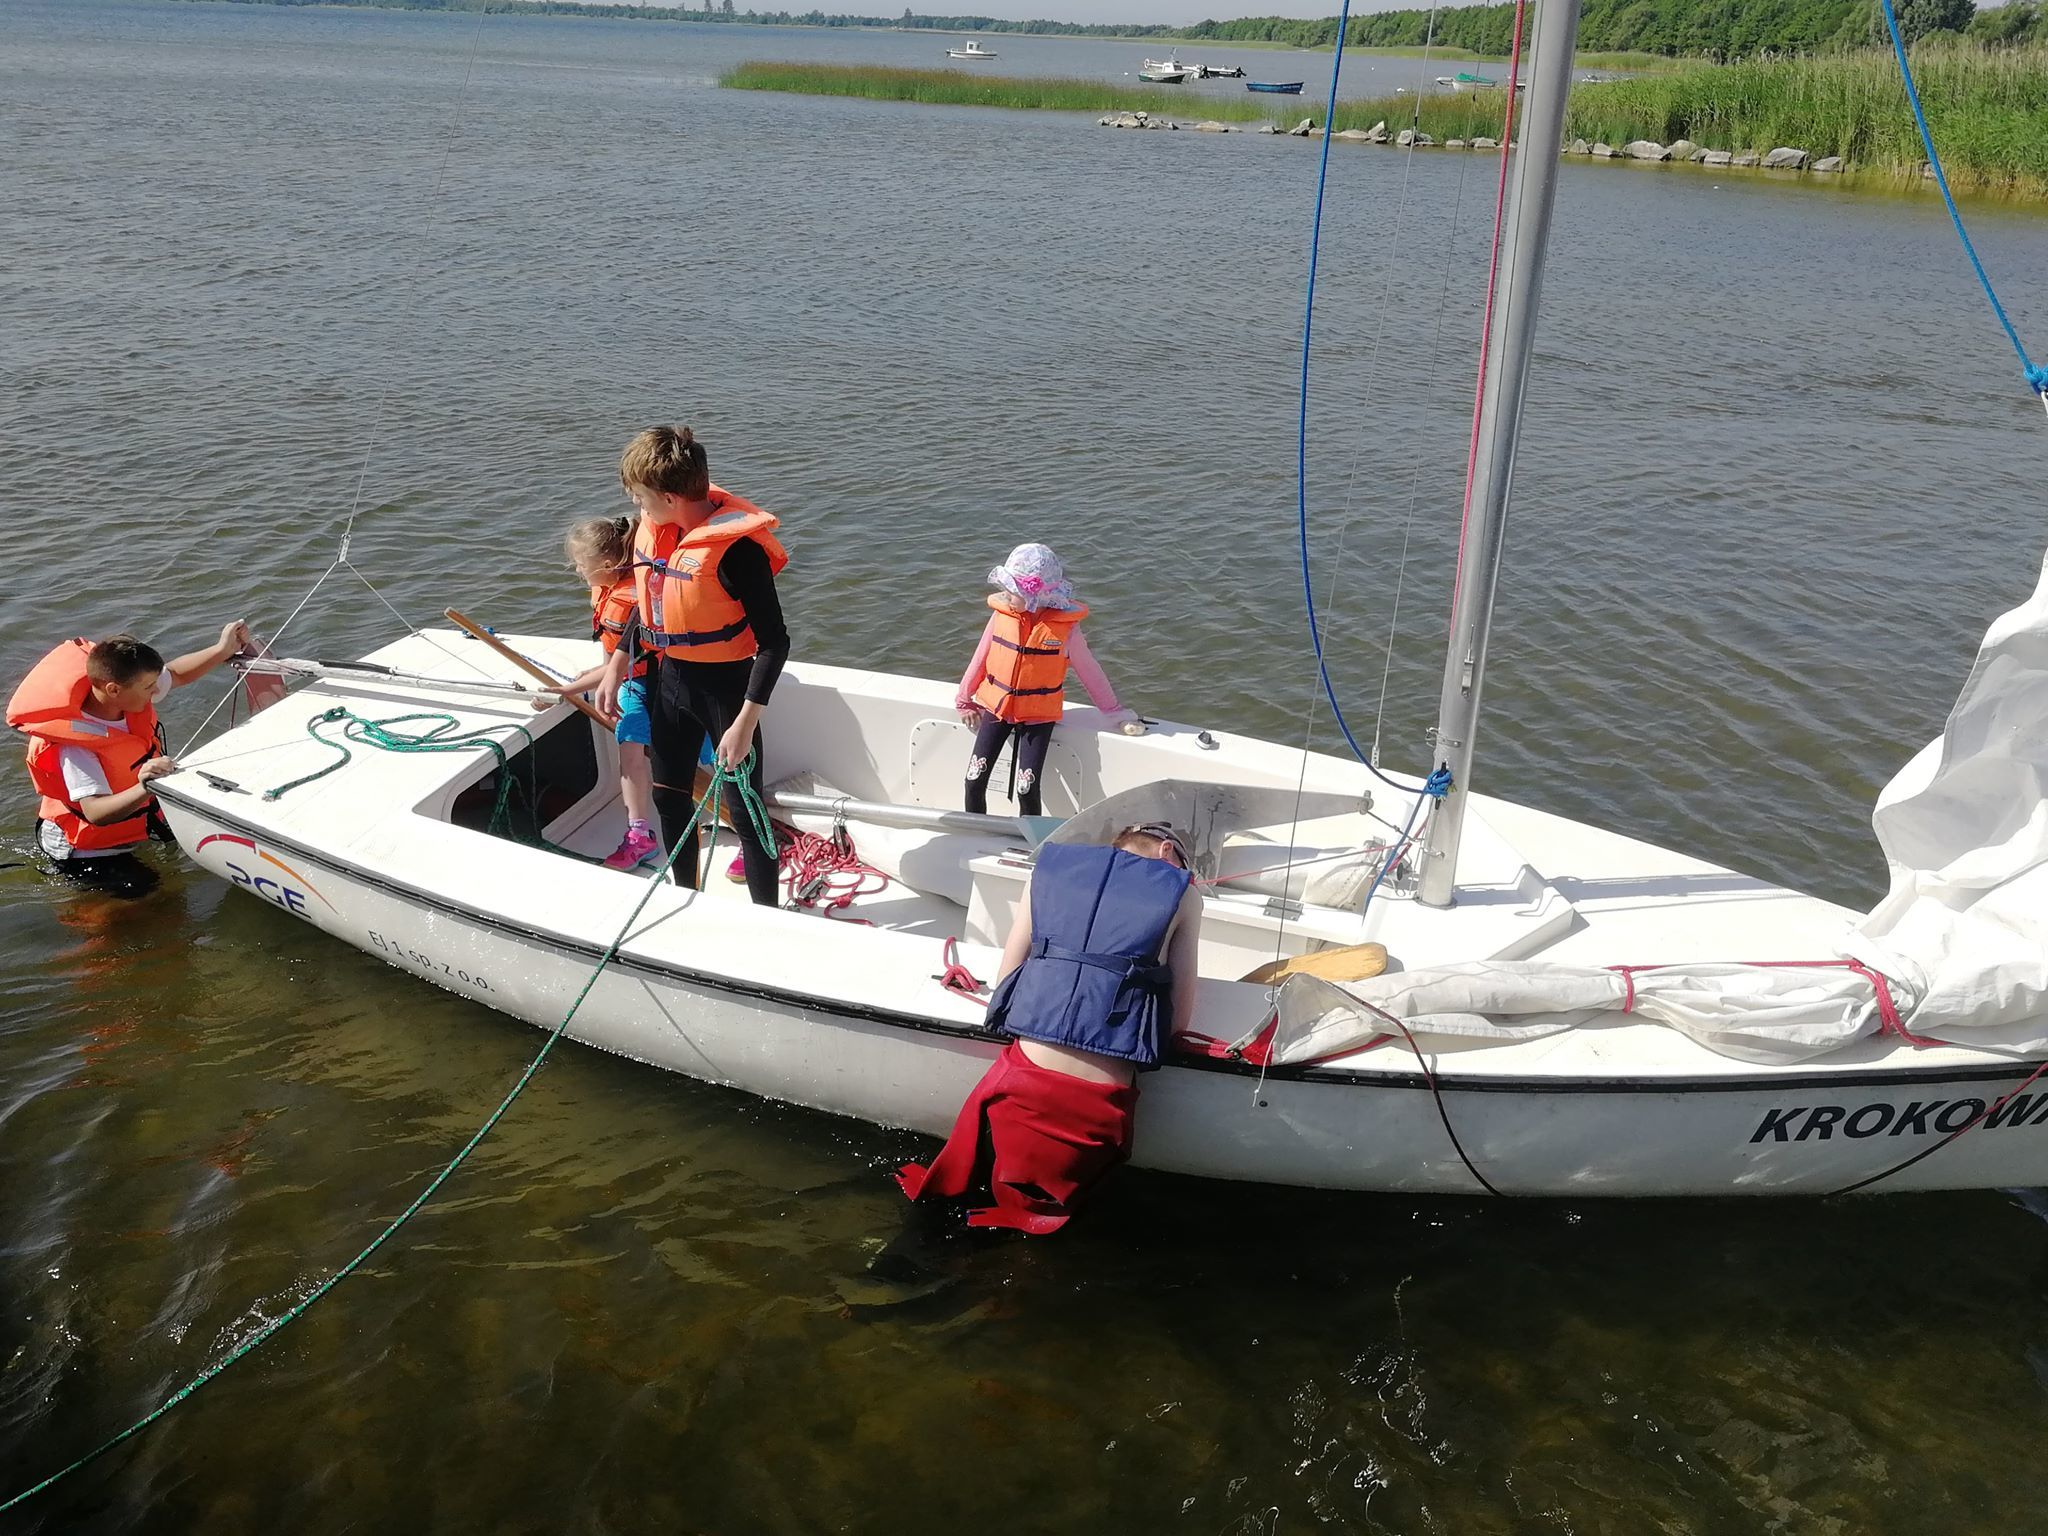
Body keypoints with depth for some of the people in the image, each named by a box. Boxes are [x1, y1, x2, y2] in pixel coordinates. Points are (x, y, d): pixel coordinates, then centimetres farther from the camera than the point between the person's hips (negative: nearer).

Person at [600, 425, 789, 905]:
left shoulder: (734, 546, -27)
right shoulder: (653, 529, -4)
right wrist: (616, 667, 15)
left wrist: (745, 723, -27)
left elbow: (774, 641, -25)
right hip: (670, 677, 8)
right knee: (669, 794, 21)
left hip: (725, 684, -8)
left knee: (744, 811, 1)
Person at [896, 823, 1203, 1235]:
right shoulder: (1183, 893, 8)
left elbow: (1005, 985, 13)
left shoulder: (1052, 867, 14)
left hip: (1023, 1083, 2)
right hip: (1097, 1104, -2)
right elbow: (1179, 1019, 9)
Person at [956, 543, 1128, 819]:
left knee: (1028, 789, -11)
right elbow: (980, 659, 8)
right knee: (974, 782, -3)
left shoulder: (1064, 625, -13)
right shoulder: (1002, 614, -6)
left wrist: (1112, 710, 5)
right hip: (995, 707, 3)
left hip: (1038, 715, -3)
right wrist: (964, 700, 15)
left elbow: (1088, 670, -1)